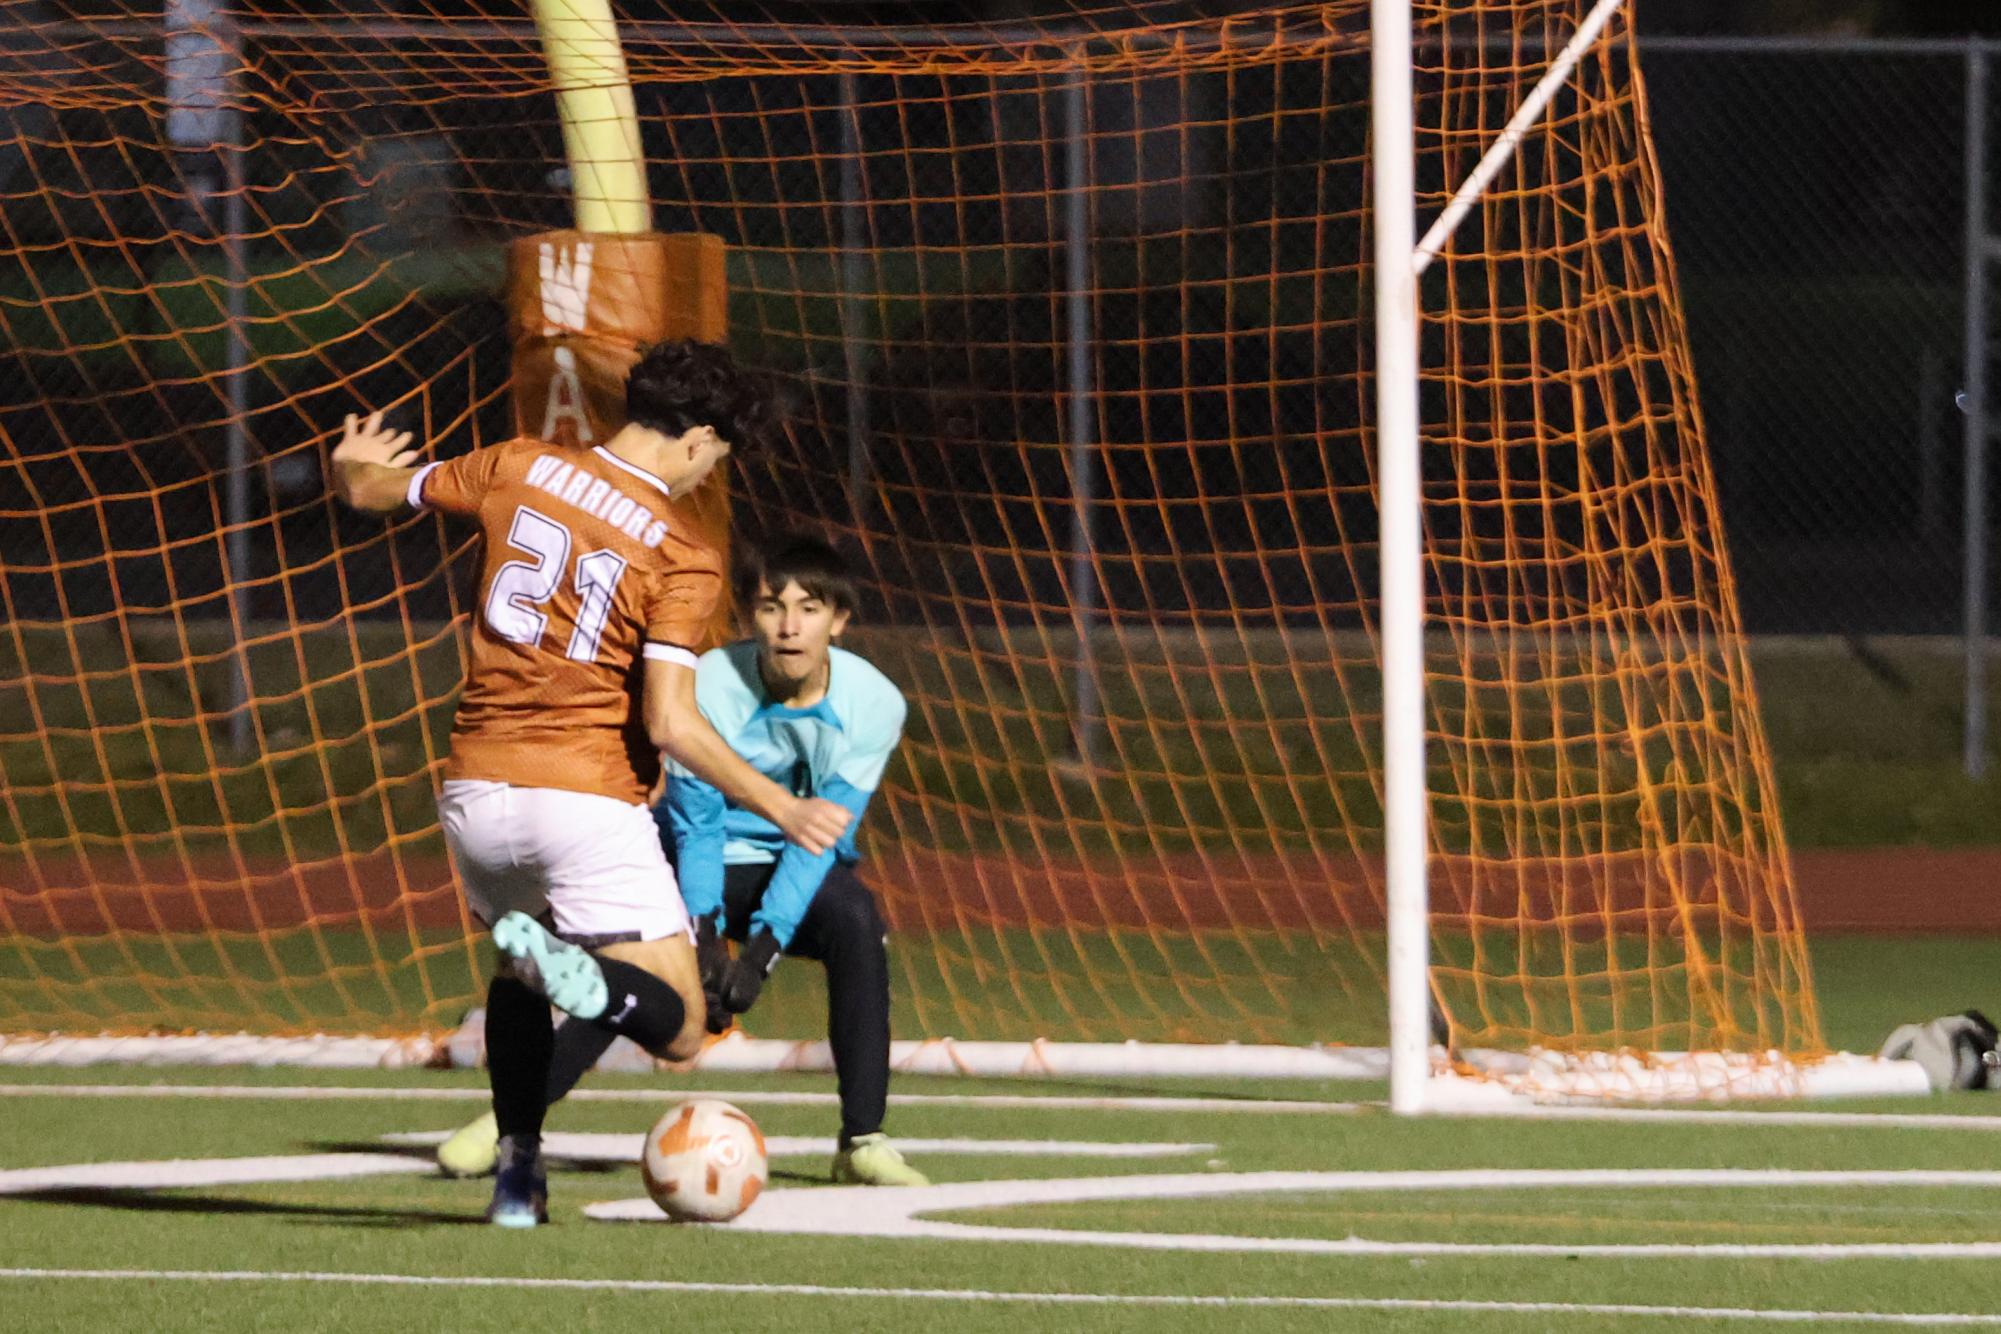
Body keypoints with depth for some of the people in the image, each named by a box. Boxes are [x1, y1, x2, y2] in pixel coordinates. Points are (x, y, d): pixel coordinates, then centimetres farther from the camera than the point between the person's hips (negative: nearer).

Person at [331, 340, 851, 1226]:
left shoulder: (520, 469, 3)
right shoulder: (682, 557, -9)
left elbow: (369, 489, 16)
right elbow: (670, 723, -16)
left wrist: (352, 466, 41)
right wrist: (782, 811, -7)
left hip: (474, 788, 5)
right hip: (585, 798, -5)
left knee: (518, 965, 32)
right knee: (677, 1027, -1)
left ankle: (517, 1167, 19)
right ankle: (577, 977, -32)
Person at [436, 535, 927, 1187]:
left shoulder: (872, 704, -20)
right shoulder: (709, 687, -22)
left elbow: (819, 838, -21)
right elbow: (696, 825, -17)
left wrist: (762, 949, -30)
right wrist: (706, 937, -31)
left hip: (803, 869, 0)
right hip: (713, 864, 0)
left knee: (855, 919, -31)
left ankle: (862, 1141, -28)